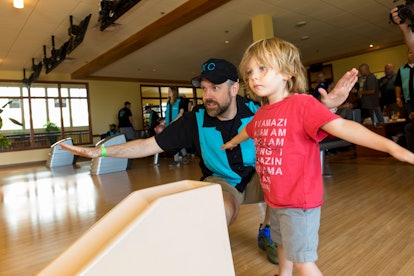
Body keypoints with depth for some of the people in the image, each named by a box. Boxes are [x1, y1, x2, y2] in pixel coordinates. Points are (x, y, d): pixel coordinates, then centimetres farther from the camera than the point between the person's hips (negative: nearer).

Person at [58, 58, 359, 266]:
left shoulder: (258, 112, -19)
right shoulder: (195, 120, -18)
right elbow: (151, 144, -16)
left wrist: (326, 106, -33)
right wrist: (100, 151, -22)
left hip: (256, 178, 2)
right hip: (220, 182, -2)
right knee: (221, 214, -35)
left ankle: (267, 232, 3)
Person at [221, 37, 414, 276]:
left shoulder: (302, 104, -19)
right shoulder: (261, 113, 4)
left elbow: (340, 126, -30)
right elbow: (248, 132, 25)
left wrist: (390, 145, -41)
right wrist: (231, 143, 44)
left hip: (299, 201, -8)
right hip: (275, 199, 8)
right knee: (283, 245, 29)